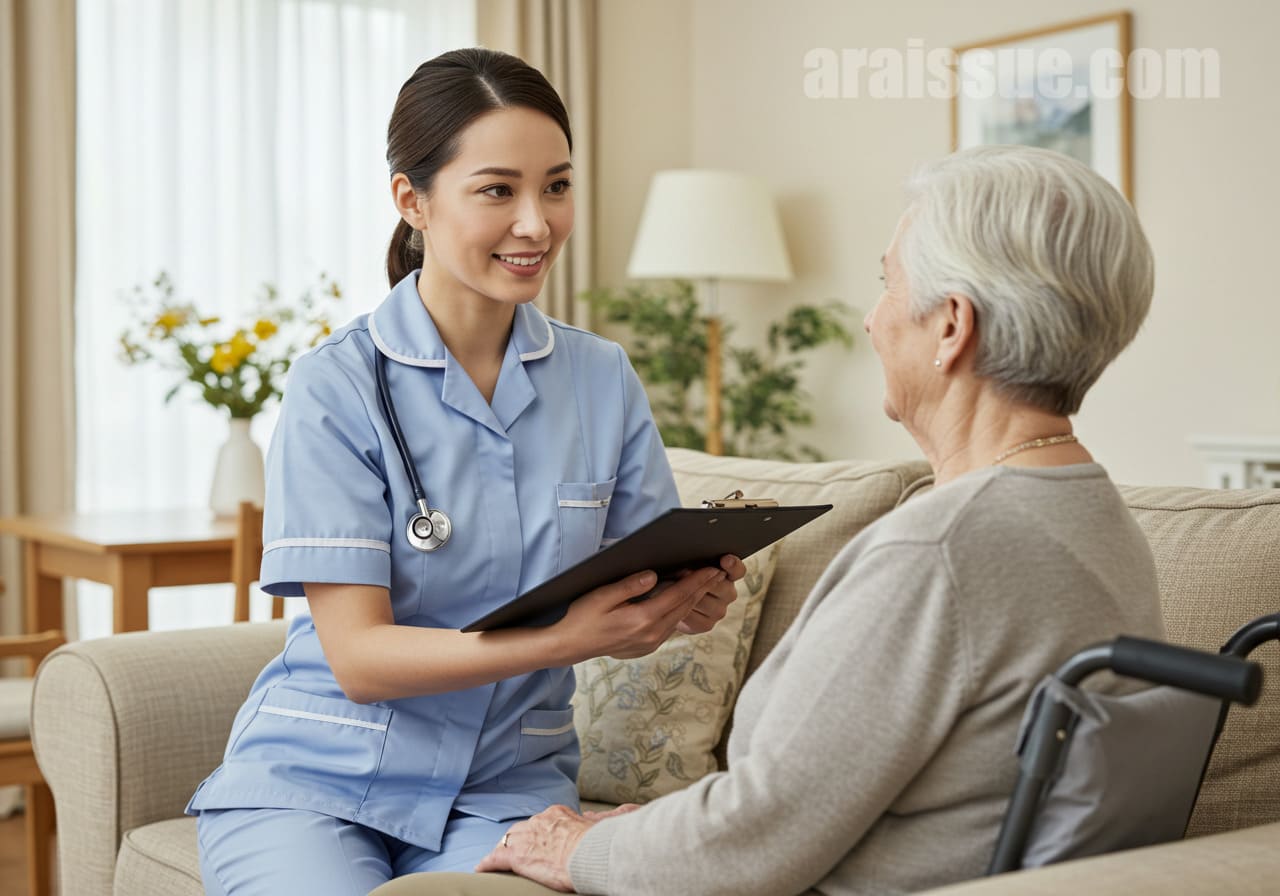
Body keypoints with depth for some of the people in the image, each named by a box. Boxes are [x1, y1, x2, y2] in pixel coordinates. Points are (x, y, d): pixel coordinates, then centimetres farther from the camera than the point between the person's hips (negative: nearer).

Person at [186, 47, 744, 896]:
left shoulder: (604, 379, 2)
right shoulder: (338, 387, -10)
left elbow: (627, 616, 7)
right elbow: (358, 655, -14)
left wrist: (688, 601, -16)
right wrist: (562, 639, -28)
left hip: (505, 786, 2)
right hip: (315, 778, -1)